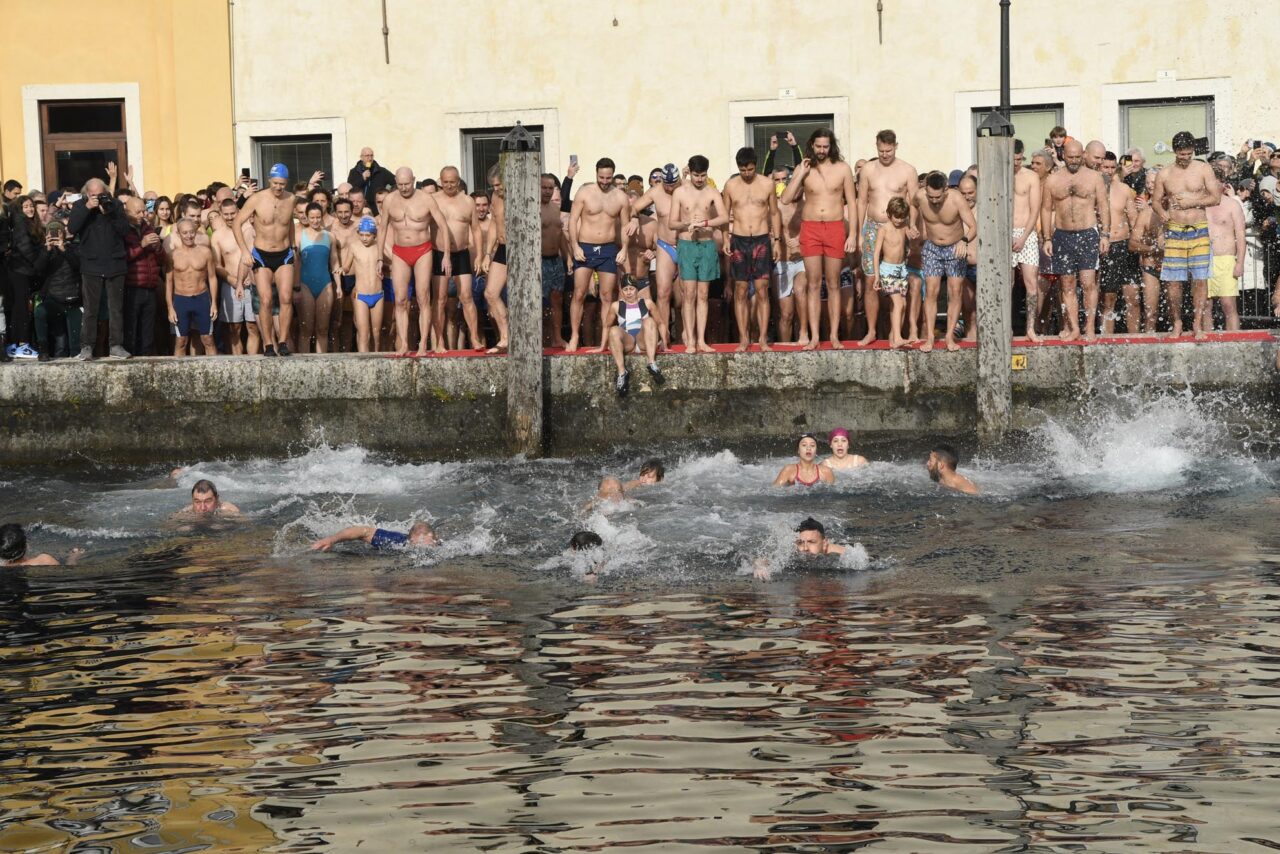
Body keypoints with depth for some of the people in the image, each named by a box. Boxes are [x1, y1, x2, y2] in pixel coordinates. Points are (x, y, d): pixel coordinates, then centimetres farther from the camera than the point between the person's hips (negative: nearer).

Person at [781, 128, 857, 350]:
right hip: (810, 229, 0)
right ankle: (814, 337, 1)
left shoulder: (842, 168, 2)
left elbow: (851, 203, 4)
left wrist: (852, 234, -2)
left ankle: (834, 336, 8)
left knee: (833, 285, 5)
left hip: (835, 228, 0)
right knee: (813, 284, 0)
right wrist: (801, 174, -12)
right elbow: (786, 199, -5)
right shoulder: (802, 169, 3)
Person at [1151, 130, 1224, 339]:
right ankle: (1177, 322, 11)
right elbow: (1155, 201, 11)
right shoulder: (1164, 174, 5)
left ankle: (1198, 324, 2)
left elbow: (1216, 197, 1)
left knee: (1200, 278, -4)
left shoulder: (1203, 169, 3)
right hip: (1174, 231, 1)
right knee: (1173, 280, -2)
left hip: (1199, 230, -1)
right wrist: (1162, 212, -9)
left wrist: (1192, 202, -10)